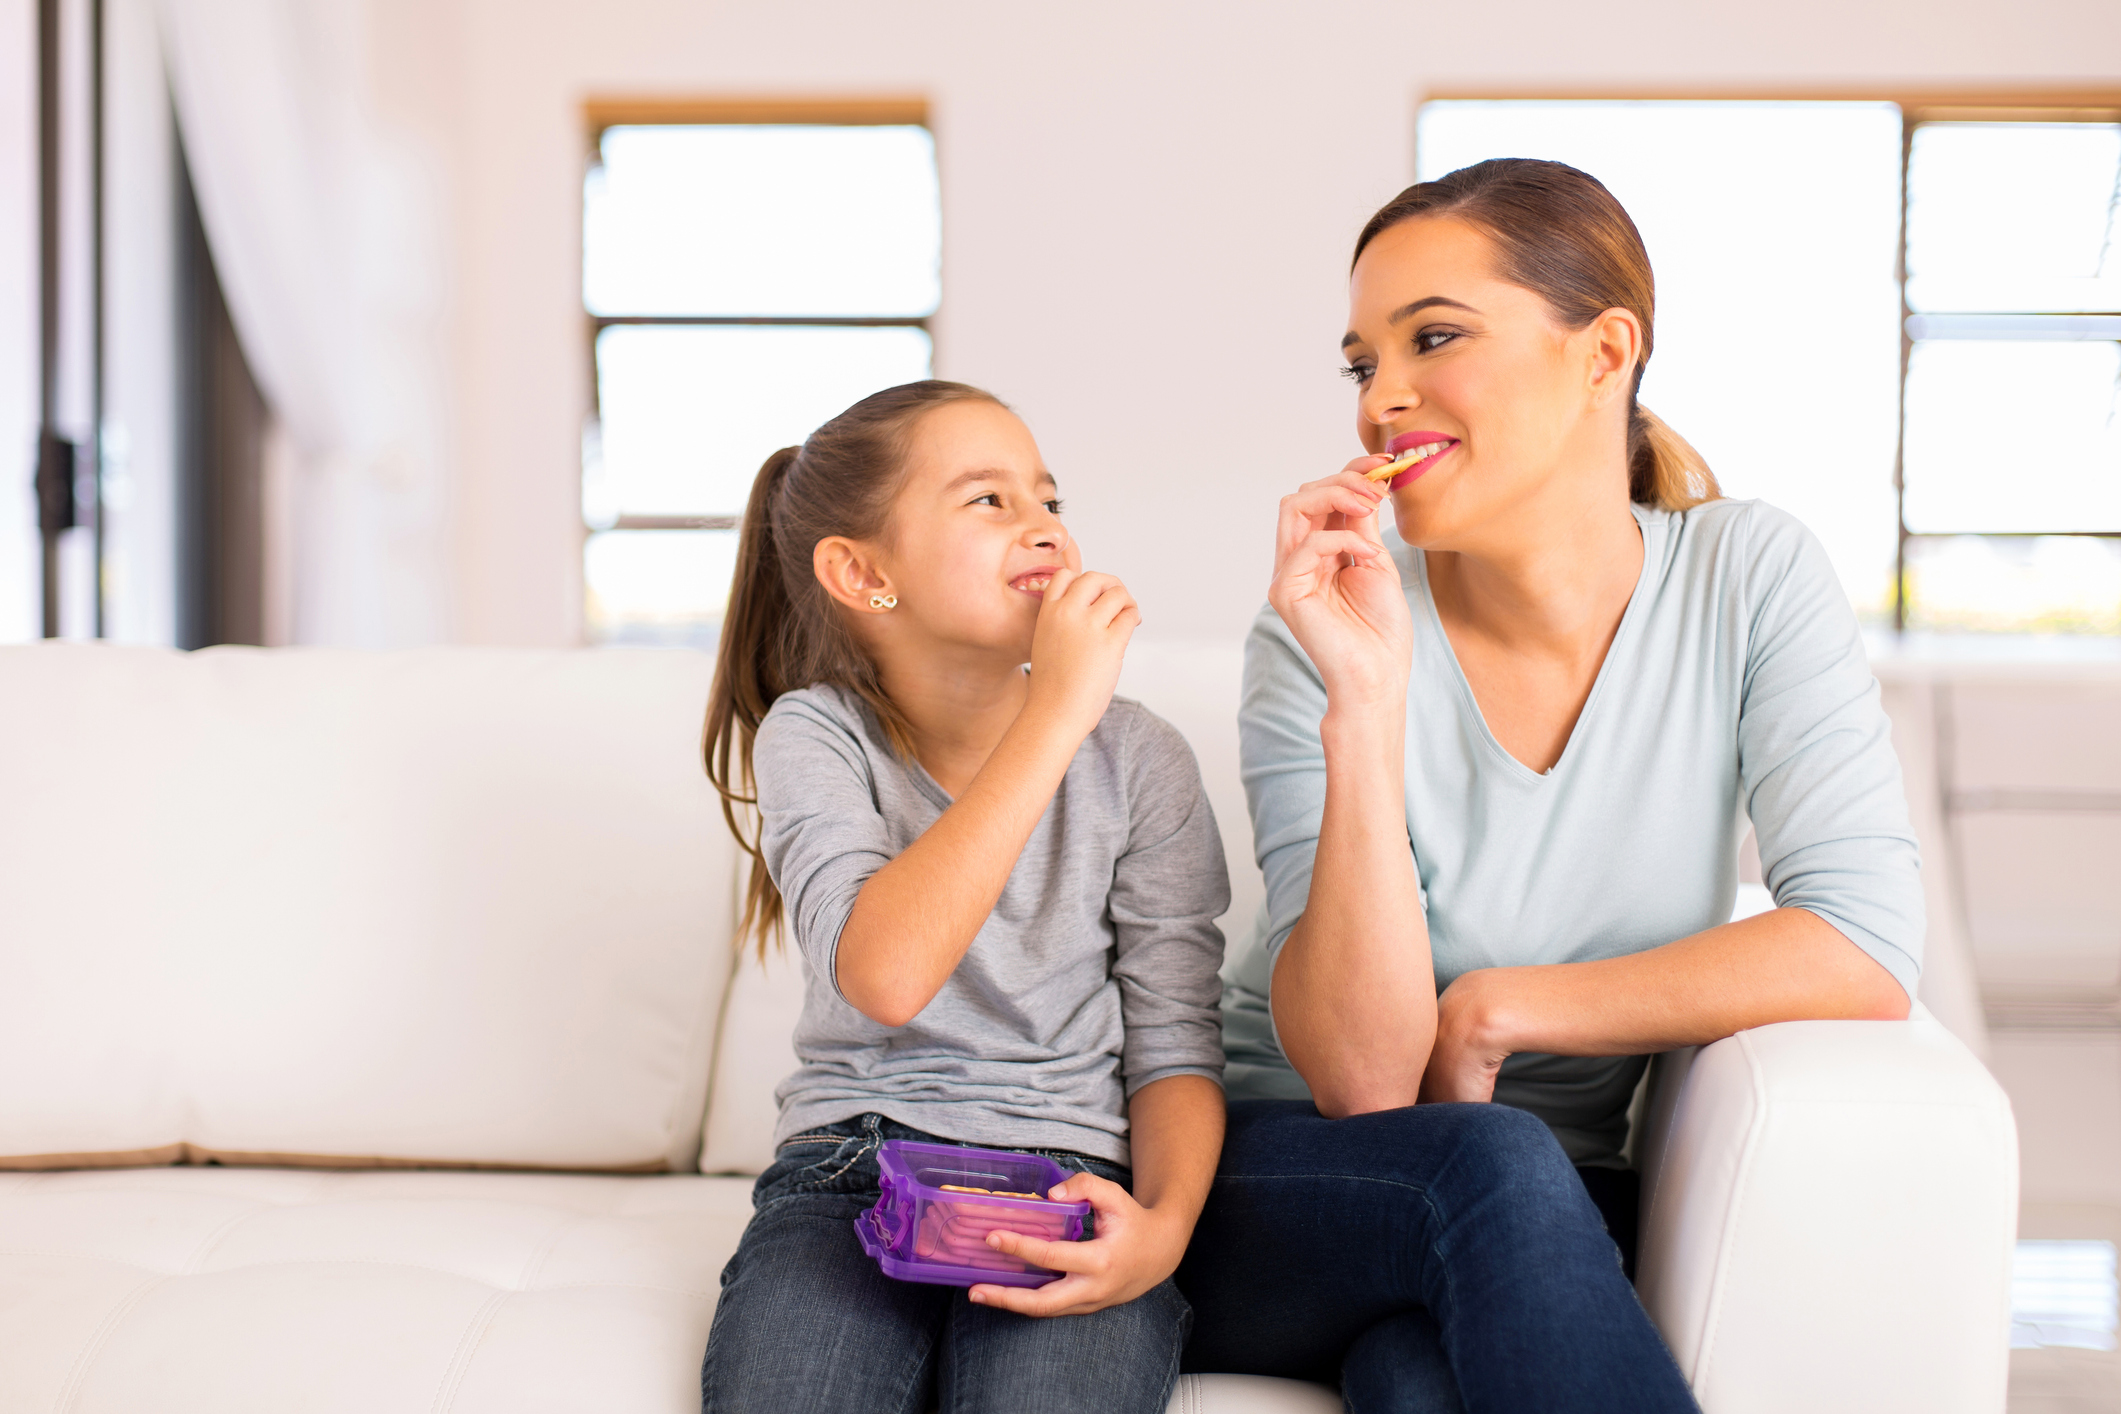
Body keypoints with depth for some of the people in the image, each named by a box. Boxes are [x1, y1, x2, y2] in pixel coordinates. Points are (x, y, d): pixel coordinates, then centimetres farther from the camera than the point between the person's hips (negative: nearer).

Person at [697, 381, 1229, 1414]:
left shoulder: (1137, 760, 2)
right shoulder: (814, 735, -2)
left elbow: (1174, 1047, 3)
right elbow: (884, 976, -22)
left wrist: (1164, 1225, -18)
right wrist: (1054, 712, -22)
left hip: (1069, 1178, 1)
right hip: (852, 1172, 0)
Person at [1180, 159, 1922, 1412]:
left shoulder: (1749, 577, -5)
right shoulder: (1321, 633, -10)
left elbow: (1870, 947, -16)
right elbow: (1361, 1079, -17)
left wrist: (1497, 1008, -15)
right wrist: (1366, 704, -27)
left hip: (1540, 1215, -1)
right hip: (1292, 1203, 1)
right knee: (1490, 1169, -33)